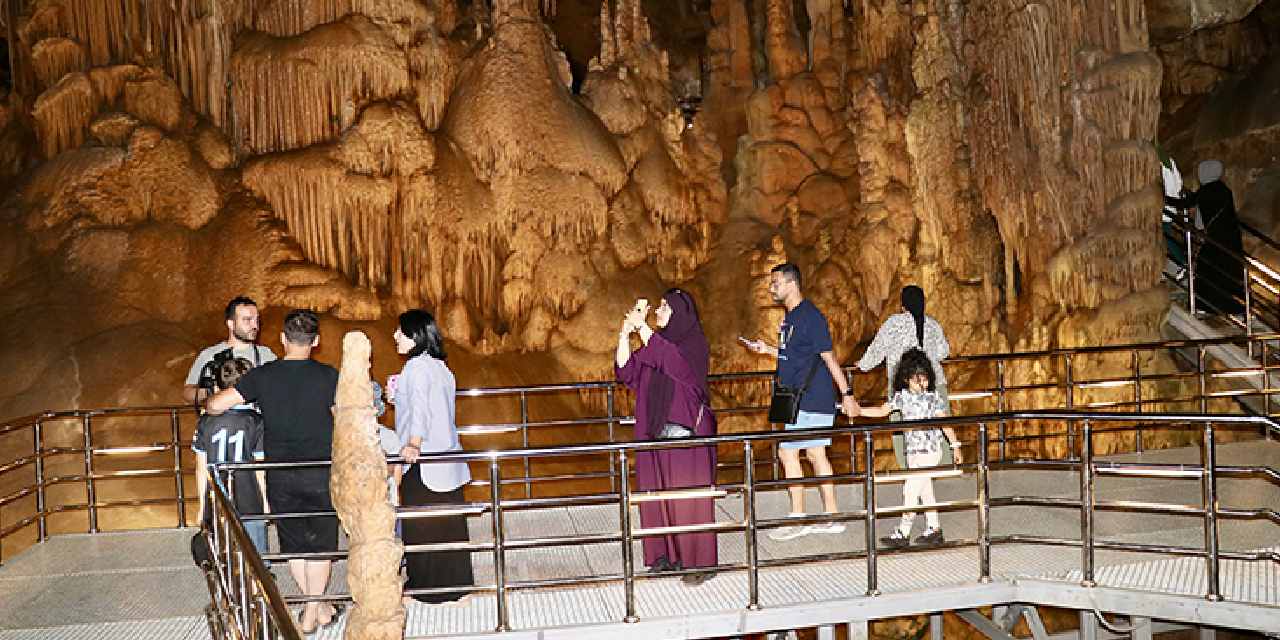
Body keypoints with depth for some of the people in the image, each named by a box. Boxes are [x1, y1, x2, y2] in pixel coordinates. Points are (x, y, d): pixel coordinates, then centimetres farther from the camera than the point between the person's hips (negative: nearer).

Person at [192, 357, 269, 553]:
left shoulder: (205, 423, -3)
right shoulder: (257, 422, -10)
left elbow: (201, 470, 1)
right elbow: (261, 470, -7)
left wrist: (202, 505, 12)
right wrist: (266, 504, 5)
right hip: (251, 507, -2)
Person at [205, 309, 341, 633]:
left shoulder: (263, 375, -5)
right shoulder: (327, 376, -10)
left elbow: (216, 404, -6)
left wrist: (208, 406, 16)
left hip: (280, 476, 2)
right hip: (320, 474, -2)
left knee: (293, 544, 17)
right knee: (321, 543, 11)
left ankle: (318, 607, 26)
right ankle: (311, 616, 15)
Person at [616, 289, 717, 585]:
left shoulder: (694, 342, -6)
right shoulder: (658, 340, 13)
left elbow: (669, 359, -26)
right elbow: (626, 371, 6)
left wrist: (643, 327, -22)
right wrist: (625, 335, -5)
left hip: (686, 430, -7)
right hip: (655, 430, 7)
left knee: (688, 494, -4)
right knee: (657, 493, 7)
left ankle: (700, 561, 2)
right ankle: (666, 555, 16)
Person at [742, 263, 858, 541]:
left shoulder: (810, 316, -15)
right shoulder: (790, 317, 14)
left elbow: (828, 356, -16)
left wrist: (847, 394, -15)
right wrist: (769, 349, 17)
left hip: (810, 401, -9)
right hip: (801, 400, 9)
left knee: (787, 452, -5)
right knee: (816, 454, 11)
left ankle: (797, 518, 1)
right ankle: (831, 518, 16)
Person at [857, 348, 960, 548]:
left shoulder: (933, 398, -6)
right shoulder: (901, 396, 5)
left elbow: (945, 423, -2)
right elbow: (882, 411, 11)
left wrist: (955, 445, -2)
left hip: (930, 451, -5)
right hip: (913, 451, 5)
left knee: (911, 490, -7)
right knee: (925, 491, 11)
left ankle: (903, 533, -3)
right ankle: (934, 530, 21)